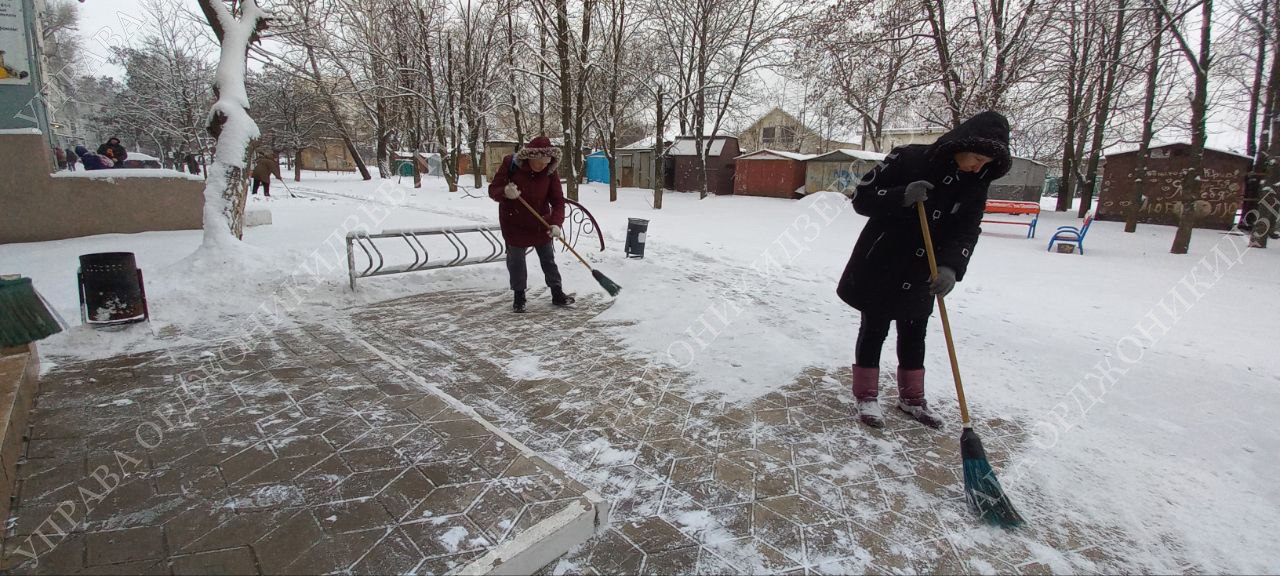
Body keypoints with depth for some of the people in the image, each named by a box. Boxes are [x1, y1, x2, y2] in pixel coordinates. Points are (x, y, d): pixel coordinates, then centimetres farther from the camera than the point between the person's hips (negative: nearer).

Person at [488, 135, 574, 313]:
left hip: (541, 224, 2)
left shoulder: (550, 172, -13)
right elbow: (493, 190, -15)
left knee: (548, 259, 10)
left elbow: (558, 200, -13)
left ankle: (557, 294, 22)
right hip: (514, 224, -2)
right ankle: (519, 297, 21)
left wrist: (556, 223, -29)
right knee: (516, 262, 5)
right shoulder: (510, 165, -18)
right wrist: (505, 192, -38)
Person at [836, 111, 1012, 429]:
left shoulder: (975, 184, -1)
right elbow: (861, 197, -15)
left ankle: (911, 397, 31)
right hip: (880, 267, -5)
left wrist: (950, 267, -27)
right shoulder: (909, 159, -16)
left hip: (921, 276, 5)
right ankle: (866, 396, 19)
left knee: (914, 335, 14)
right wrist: (901, 197, -31)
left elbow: (966, 233, -9)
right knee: (874, 330, 4)